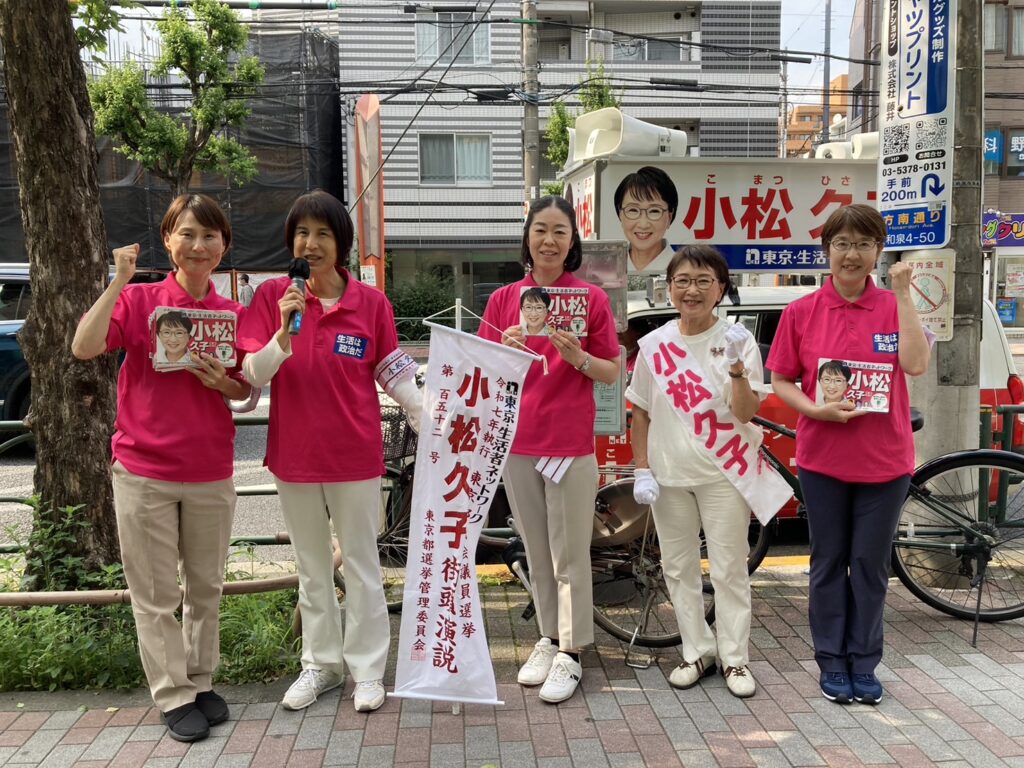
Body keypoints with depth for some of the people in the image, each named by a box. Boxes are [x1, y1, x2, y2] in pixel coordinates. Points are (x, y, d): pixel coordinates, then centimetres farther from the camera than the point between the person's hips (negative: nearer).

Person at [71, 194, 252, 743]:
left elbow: (247, 393, 9)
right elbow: (84, 348, -19)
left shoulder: (234, 315, 3)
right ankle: (174, 697, 17)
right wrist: (118, 282, -22)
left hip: (211, 473, 3)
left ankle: (201, 681, 30)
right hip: (144, 471, -2)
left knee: (205, 587, 14)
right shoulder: (138, 301, -4)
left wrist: (222, 383, -12)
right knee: (156, 594, 5)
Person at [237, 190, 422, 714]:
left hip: (355, 454, -2)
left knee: (361, 562, 10)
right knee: (312, 566, 16)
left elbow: (393, 374, 0)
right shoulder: (272, 296, -4)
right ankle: (321, 663, 32)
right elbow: (253, 375, -8)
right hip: (294, 454, 2)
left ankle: (368, 670, 22)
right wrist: (284, 334, -26)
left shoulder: (371, 303, -6)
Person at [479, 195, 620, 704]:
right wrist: (506, 349, -12)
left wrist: (577, 358, -18)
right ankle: (548, 639, 27)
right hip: (517, 441, 3)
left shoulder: (591, 299, -1)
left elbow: (612, 373, 1)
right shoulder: (504, 300, 7)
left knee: (570, 556, 2)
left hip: (570, 444, -3)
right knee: (536, 553, 14)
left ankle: (570, 655, 12)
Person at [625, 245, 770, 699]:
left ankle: (734, 658, 17)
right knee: (678, 567, 11)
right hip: (668, 473, 3)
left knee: (729, 568, 4)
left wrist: (737, 367, -27)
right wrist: (642, 469, 0)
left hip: (723, 472, -3)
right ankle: (698, 652, 24)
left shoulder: (737, 341, -6)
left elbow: (746, 413, -12)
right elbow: (640, 413, 6)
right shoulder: (654, 345, 1)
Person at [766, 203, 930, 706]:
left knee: (870, 566, 10)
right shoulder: (802, 312, -1)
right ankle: (832, 665, 23)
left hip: (884, 460, 1)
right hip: (823, 457, 0)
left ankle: (864, 666, 25)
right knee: (829, 564, 10)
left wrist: (903, 295, -16)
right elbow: (781, 381, 2)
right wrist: (816, 410, -16)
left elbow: (915, 364, -16)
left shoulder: (893, 307, 0)